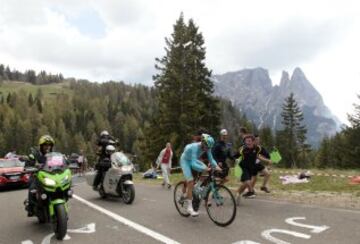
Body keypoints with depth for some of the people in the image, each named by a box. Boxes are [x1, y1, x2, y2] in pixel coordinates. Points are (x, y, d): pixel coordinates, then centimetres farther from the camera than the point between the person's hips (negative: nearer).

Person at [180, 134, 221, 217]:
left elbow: (211, 158, -13)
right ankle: (190, 207, -14)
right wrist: (204, 168, -57)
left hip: (194, 160, 7)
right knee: (190, 182, -19)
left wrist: (216, 166, -31)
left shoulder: (206, 147, -19)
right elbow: (193, 164, -45)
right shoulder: (195, 147, -38)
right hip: (185, 161, -7)